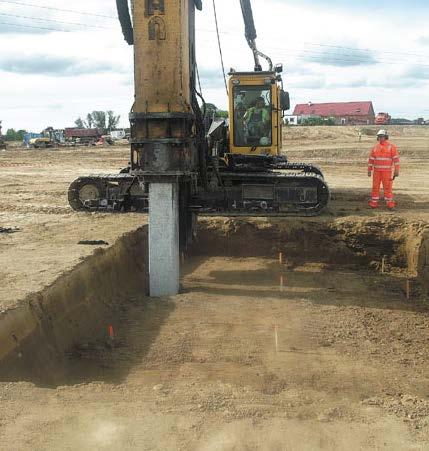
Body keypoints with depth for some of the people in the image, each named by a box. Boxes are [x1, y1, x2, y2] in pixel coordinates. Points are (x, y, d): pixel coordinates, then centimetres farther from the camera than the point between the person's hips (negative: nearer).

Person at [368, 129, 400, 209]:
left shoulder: (391, 146, -6)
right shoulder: (375, 147, 6)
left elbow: (396, 158, -9)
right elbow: (371, 159, 9)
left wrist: (397, 171, -14)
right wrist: (369, 170, 6)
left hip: (387, 171, -3)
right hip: (377, 170, 3)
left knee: (388, 188, -4)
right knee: (375, 187, 3)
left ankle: (390, 205, 3)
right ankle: (373, 204, 9)